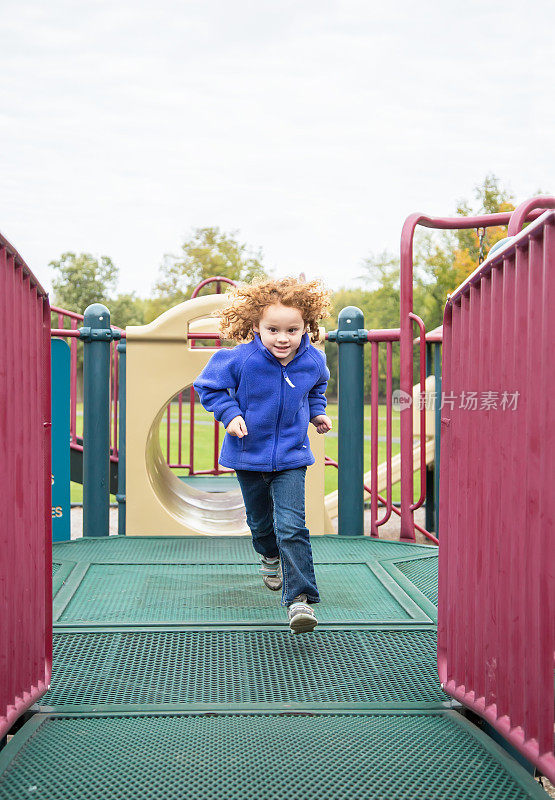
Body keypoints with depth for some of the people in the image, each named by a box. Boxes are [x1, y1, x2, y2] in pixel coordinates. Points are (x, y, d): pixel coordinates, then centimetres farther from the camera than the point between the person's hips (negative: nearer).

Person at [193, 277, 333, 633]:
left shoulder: (313, 362, -11)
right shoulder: (240, 359, -21)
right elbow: (208, 386, -6)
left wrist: (318, 412, 2)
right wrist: (230, 413, -19)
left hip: (291, 456, 0)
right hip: (249, 454, 1)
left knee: (291, 525, -14)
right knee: (260, 519, 20)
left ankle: (301, 597, -13)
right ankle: (270, 556, 54)